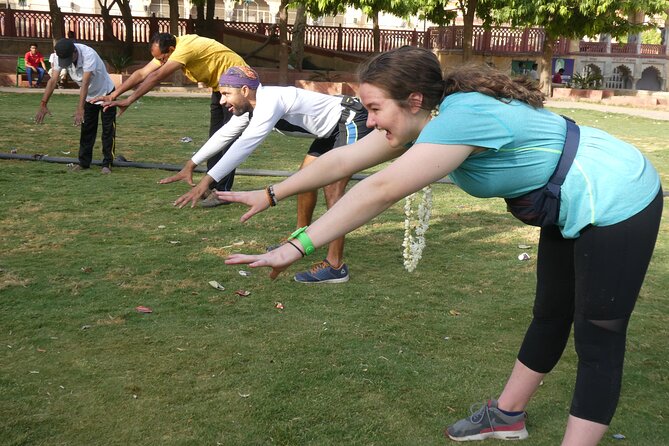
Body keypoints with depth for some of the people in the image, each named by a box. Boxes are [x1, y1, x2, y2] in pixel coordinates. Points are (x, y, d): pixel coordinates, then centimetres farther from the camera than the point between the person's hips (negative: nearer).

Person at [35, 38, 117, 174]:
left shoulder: (88, 54, -36)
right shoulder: (59, 56, -20)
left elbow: (85, 82, -42)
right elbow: (53, 80, -22)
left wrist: (80, 108, -47)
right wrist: (43, 104, -28)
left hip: (105, 93, -5)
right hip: (89, 96, 5)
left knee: (108, 130, -4)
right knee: (86, 129, 10)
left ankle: (107, 164, 1)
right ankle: (84, 162, 18)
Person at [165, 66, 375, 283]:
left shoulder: (270, 102, -29)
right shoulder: (251, 104, 1)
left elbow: (245, 144, -38)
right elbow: (225, 134, 12)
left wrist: (207, 181, -40)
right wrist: (191, 165, 12)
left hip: (352, 124, -11)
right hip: (332, 128, 11)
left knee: (332, 188, -18)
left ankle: (335, 265, -19)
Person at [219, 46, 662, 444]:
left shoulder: (462, 116, -33)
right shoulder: (430, 115, -5)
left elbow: (380, 191, -40)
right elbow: (344, 160, -2)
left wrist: (297, 247, -41)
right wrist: (271, 195, 1)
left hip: (618, 206, -9)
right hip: (571, 212, 10)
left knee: (598, 339, -2)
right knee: (551, 316, 20)